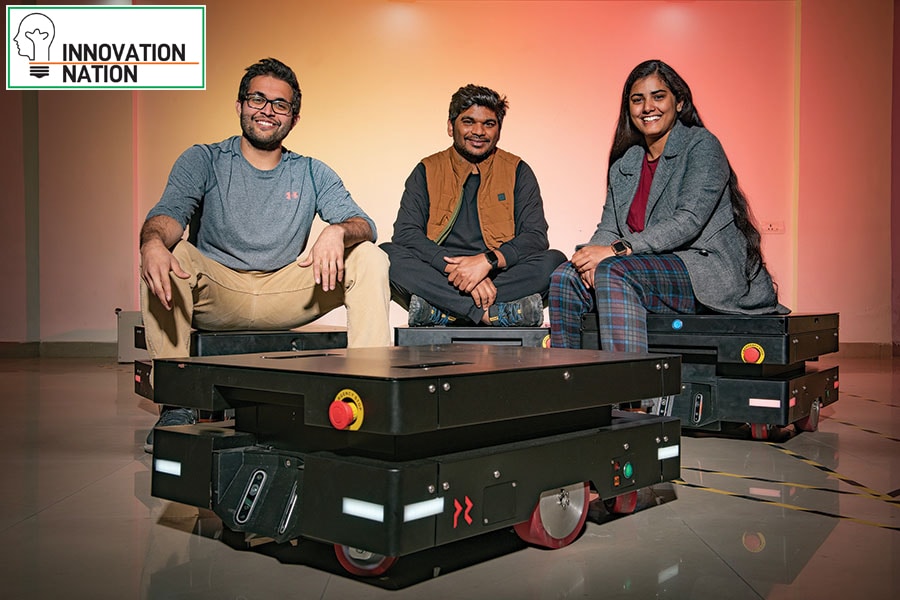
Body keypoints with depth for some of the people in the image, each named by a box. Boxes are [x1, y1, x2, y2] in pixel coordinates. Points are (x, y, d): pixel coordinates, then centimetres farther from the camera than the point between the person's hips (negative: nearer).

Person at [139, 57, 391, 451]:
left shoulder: (312, 174, 10)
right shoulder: (203, 160, 6)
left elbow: (364, 225, -3)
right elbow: (170, 211, -12)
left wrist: (338, 231, -29)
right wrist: (154, 241, -38)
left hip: (286, 296, 1)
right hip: (215, 293, -1)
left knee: (370, 258, -15)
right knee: (164, 253, -30)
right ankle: (176, 404, -26)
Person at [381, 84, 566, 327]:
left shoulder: (518, 171, 10)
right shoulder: (427, 172, 10)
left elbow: (536, 237, -1)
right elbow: (405, 233, -4)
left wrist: (488, 261, -20)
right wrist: (455, 268, -21)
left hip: (500, 277, 1)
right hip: (439, 275, 0)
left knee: (555, 261, -25)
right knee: (386, 255, -25)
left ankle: (437, 309, -29)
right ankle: (503, 311, -33)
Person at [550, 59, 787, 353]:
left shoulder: (701, 145, -4)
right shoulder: (624, 164, 16)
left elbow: (689, 222, -16)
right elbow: (608, 228, 9)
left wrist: (618, 250, -23)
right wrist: (591, 255, -15)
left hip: (708, 268, -6)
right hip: (655, 268, 6)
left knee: (613, 273, -31)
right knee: (565, 277, -14)